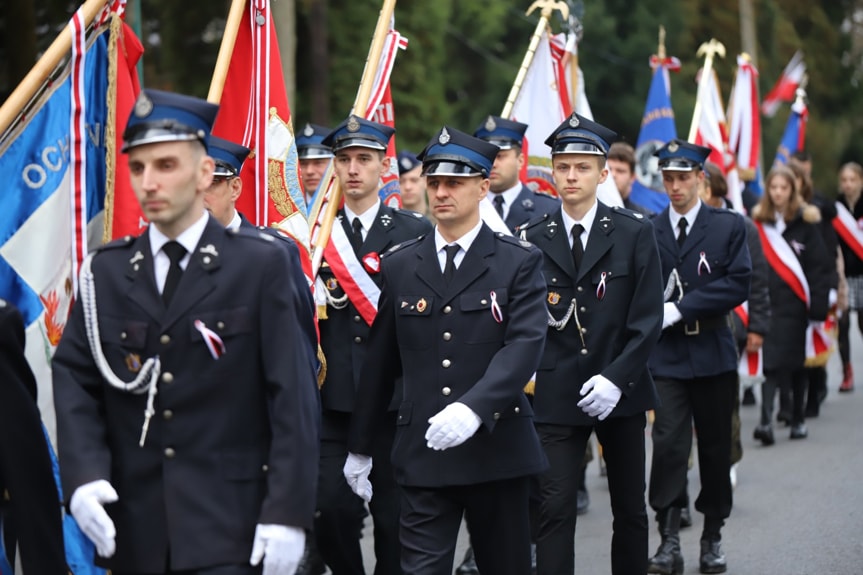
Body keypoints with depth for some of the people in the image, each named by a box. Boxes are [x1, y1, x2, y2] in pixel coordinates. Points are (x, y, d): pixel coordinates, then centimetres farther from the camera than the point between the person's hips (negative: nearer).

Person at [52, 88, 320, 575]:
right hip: (133, 526, 3)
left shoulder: (261, 265, 0)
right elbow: (74, 379, 5)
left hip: (230, 528, -3)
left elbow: (293, 397, -5)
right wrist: (83, 476, -12)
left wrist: (288, 512, -12)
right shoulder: (106, 272, 9)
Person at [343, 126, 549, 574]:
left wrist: (473, 408, -29)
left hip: (496, 448, -1)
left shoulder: (520, 262, 0)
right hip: (423, 452, 1)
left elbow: (525, 344, -14)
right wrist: (360, 447, 14)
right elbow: (380, 362, 13)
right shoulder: (399, 265, 9)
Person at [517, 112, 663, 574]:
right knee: (554, 510, -7)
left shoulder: (634, 233, 0)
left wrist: (616, 378, -15)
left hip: (619, 392, 1)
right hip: (556, 394, -1)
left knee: (630, 510, 11)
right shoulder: (532, 238, 2)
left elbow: (648, 319, -6)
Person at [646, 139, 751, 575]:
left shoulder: (729, 226, 3)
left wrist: (681, 308, -14)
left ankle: (712, 537, 21)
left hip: (713, 354, 1)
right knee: (668, 442, -11)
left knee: (716, 446, 8)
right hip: (666, 355, -1)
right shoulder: (646, 230, 4)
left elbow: (737, 285, -7)